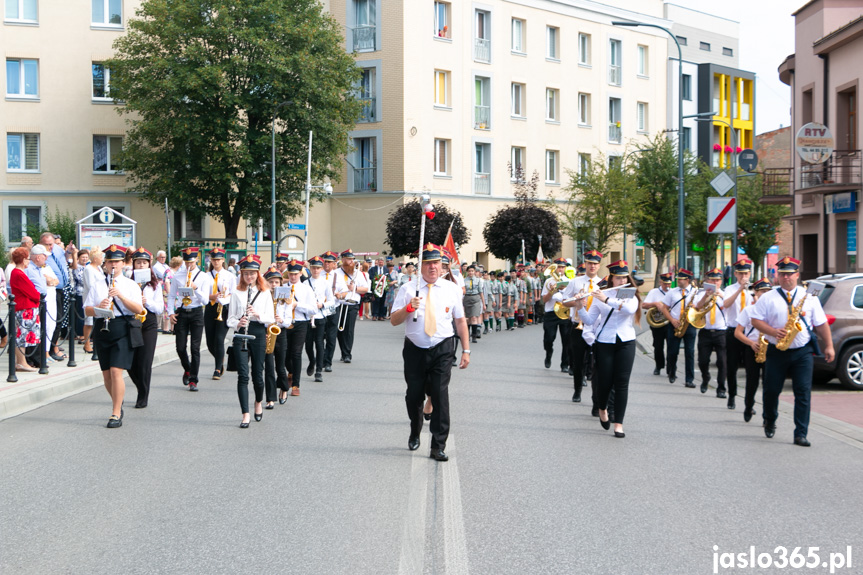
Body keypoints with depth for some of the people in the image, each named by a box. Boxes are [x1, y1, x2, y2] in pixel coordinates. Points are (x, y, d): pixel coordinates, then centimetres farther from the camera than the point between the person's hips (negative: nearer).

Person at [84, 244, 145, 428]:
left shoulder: (130, 285, 5)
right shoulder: (97, 286, 13)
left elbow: (138, 309, -6)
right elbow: (87, 309, 7)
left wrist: (121, 296, -17)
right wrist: (98, 308, -14)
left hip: (122, 331, -4)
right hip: (102, 329, 4)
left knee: (116, 372, -14)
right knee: (106, 374, 9)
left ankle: (116, 414, -11)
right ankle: (118, 404, 32)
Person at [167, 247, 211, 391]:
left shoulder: (203, 277, 2)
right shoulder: (177, 277, 8)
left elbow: (205, 300, -4)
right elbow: (171, 296, 12)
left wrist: (195, 288, -18)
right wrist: (170, 313, -1)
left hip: (196, 313, -2)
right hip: (181, 313, 2)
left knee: (195, 348, -6)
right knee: (180, 347, 1)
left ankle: (193, 381, -1)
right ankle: (187, 369, 31)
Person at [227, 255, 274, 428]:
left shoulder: (265, 293, 5)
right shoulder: (237, 293, 5)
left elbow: (271, 318, 1)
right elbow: (230, 319, 4)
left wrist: (258, 315, -18)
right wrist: (237, 323, -18)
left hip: (258, 334, 0)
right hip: (240, 335, 0)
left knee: (257, 374, 7)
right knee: (243, 375, -7)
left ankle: (258, 403, 36)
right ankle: (245, 415, -8)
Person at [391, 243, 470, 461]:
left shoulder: (450, 290, 4)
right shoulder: (408, 289, 0)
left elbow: (460, 321, 10)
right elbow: (394, 320, -3)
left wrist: (466, 350, 6)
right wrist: (409, 308, -22)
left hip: (442, 350, 0)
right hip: (415, 350, 1)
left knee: (440, 396, -9)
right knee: (414, 395, 10)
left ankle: (438, 447, -5)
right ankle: (415, 434, 36)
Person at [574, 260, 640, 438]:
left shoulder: (631, 295, 4)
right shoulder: (600, 295, 3)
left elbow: (630, 308, -20)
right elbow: (590, 320, 0)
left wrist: (607, 300, -25)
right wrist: (580, 308, -17)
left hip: (626, 342, 0)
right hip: (604, 342, 0)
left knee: (622, 383, -4)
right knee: (604, 381, 0)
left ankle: (618, 423, 0)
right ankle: (602, 409, 32)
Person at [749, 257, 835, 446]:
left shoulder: (809, 297, 8)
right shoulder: (768, 298, 4)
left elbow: (821, 324, 9)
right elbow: (755, 320, -1)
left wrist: (829, 346, 3)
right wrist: (773, 332, -16)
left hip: (803, 352, 0)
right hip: (776, 351, 0)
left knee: (803, 393, -7)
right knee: (771, 390, 7)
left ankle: (801, 434, -6)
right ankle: (770, 422, 35)